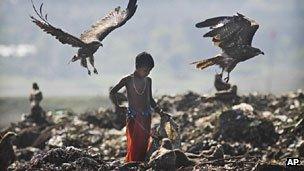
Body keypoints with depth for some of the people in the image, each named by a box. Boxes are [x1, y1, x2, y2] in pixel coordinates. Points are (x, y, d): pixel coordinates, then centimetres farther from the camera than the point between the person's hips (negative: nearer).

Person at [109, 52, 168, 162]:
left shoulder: (148, 81, 12)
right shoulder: (128, 80, -2)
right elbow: (112, 93, 2)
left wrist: (160, 112, 18)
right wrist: (117, 106, -7)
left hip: (146, 117, 5)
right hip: (133, 117, -5)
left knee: (144, 145, 1)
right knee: (133, 145, -10)